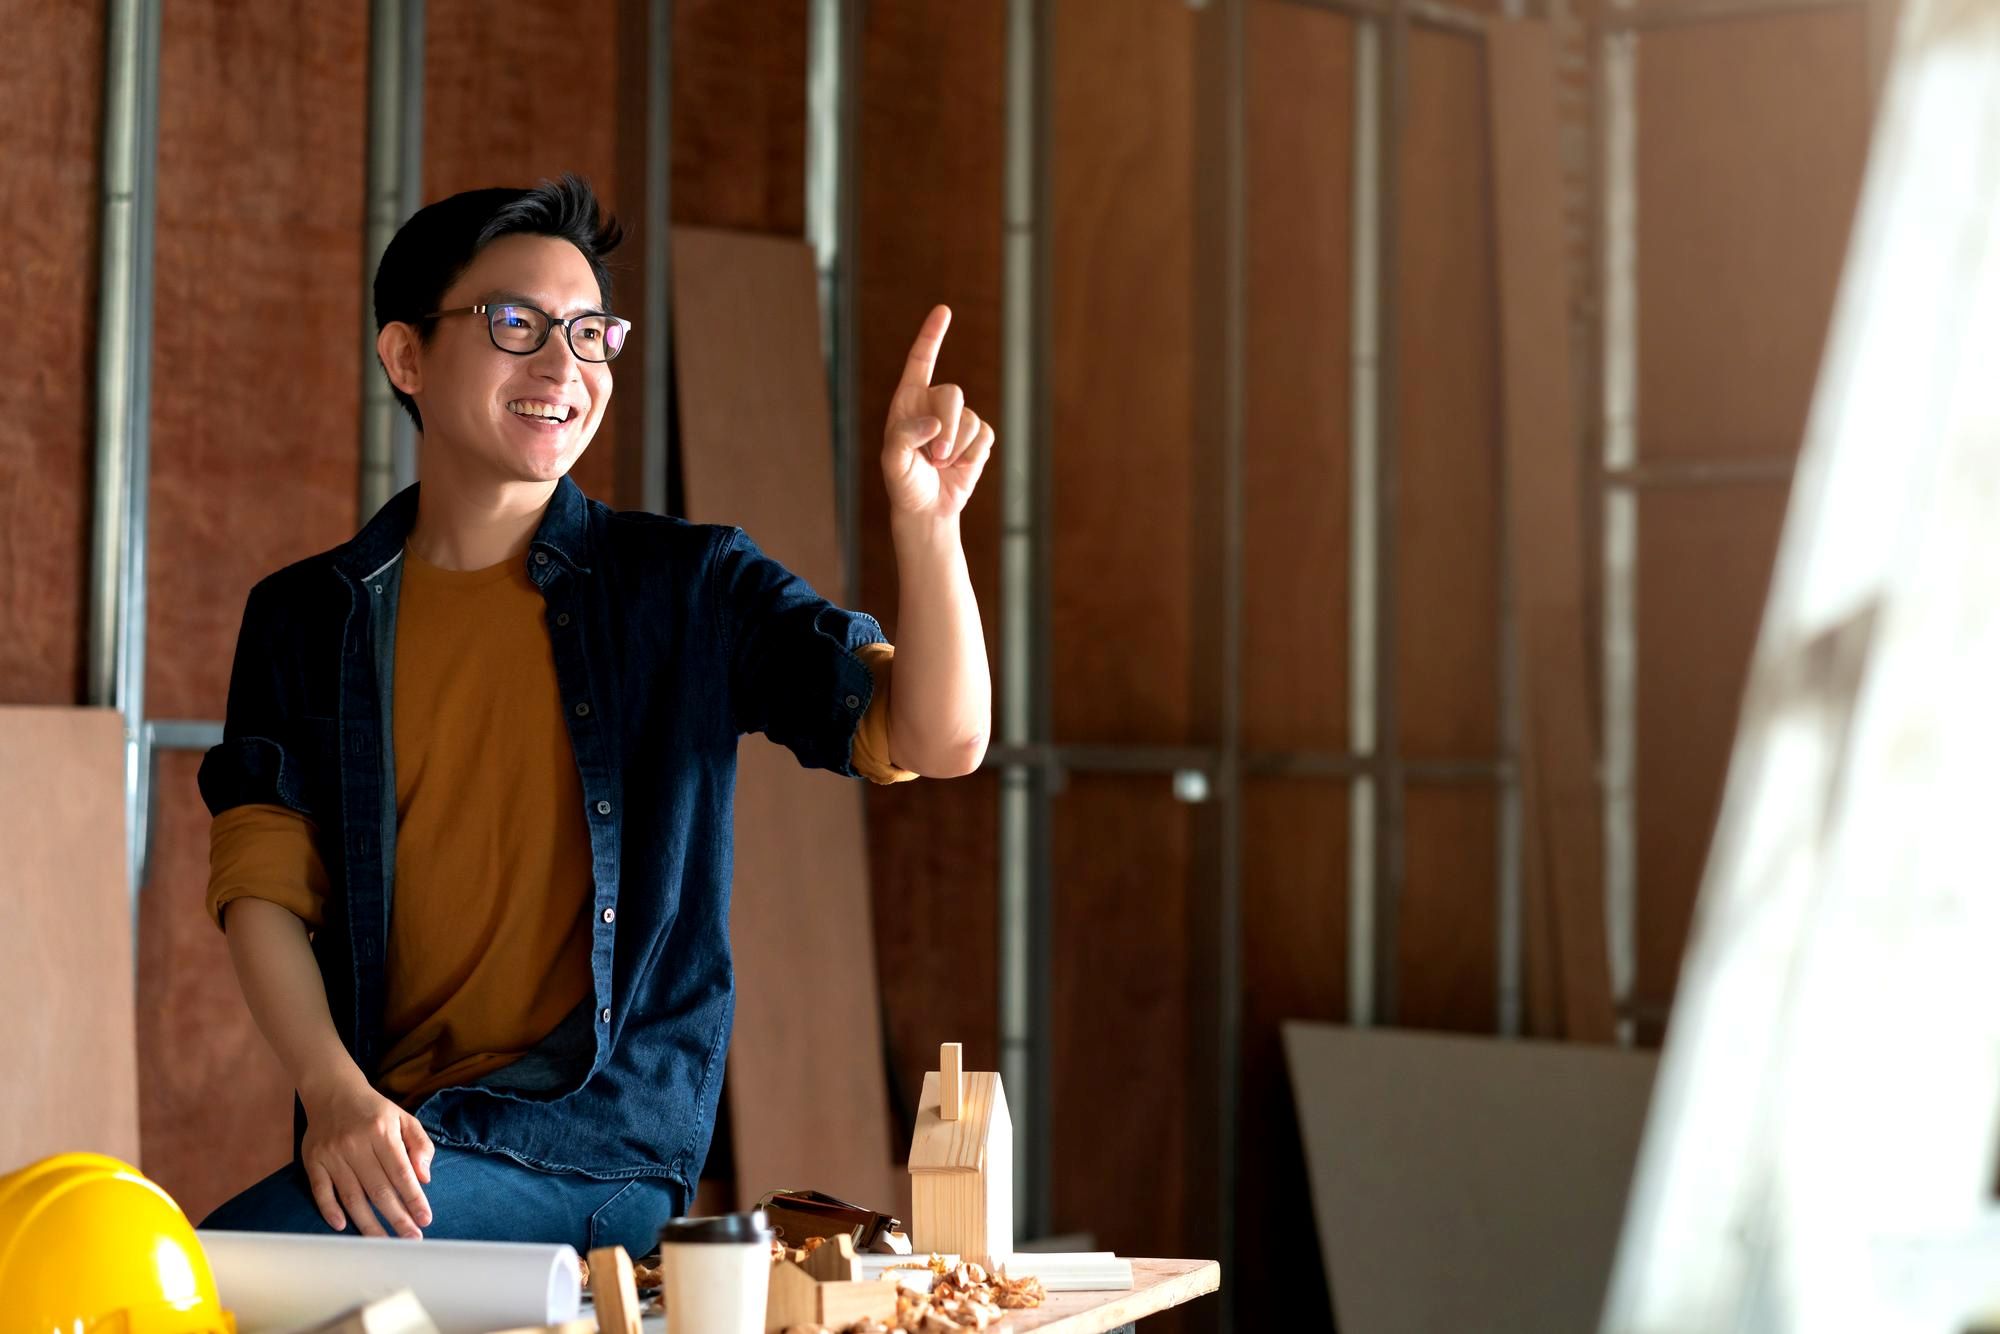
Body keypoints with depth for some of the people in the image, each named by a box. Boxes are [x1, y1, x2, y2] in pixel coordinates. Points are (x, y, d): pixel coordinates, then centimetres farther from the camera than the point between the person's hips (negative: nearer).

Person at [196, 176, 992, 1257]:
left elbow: (938, 741, -2)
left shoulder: (689, 587, 6)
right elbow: (262, 884, 4)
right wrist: (334, 1090, -15)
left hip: (600, 1140, -3)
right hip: (378, 1141, 3)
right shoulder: (305, 618, 12)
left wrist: (925, 518, -19)